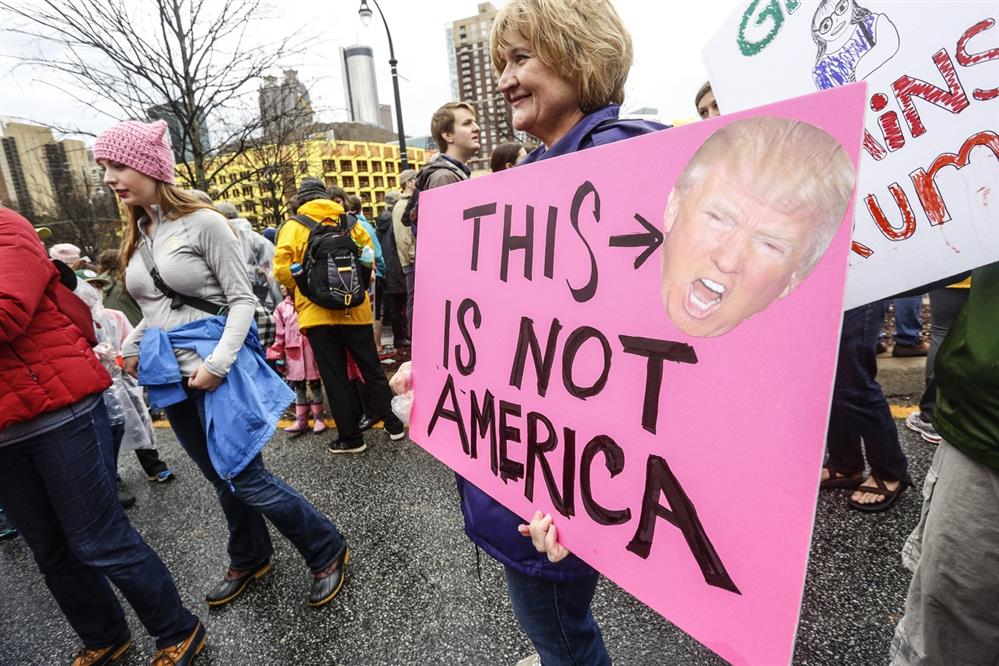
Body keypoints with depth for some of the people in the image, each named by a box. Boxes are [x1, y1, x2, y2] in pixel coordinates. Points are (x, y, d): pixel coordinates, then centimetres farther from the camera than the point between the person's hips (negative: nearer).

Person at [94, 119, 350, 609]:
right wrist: (132, 348, 7)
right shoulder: (136, 235, 12)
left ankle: (328, 552, 15)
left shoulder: (202, 222, -10)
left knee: (245, 477, -4)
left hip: (216, 365, -7)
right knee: (220, 477, 17)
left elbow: (243, 299, -12)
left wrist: (217, 362, -20)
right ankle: (249, 560, 38)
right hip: (169, 371, 7)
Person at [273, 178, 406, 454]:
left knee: (335, 378, 7)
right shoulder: (349, 222, 6)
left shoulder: (294, 226, -1)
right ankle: (393, 424, 22)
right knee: (372, 369, 15)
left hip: (317, 314, -2)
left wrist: (303, 287, 7)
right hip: (355, 310, 3)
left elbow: (282, 268, -10)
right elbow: (369, 253, 6)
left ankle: (351, 438, 15)